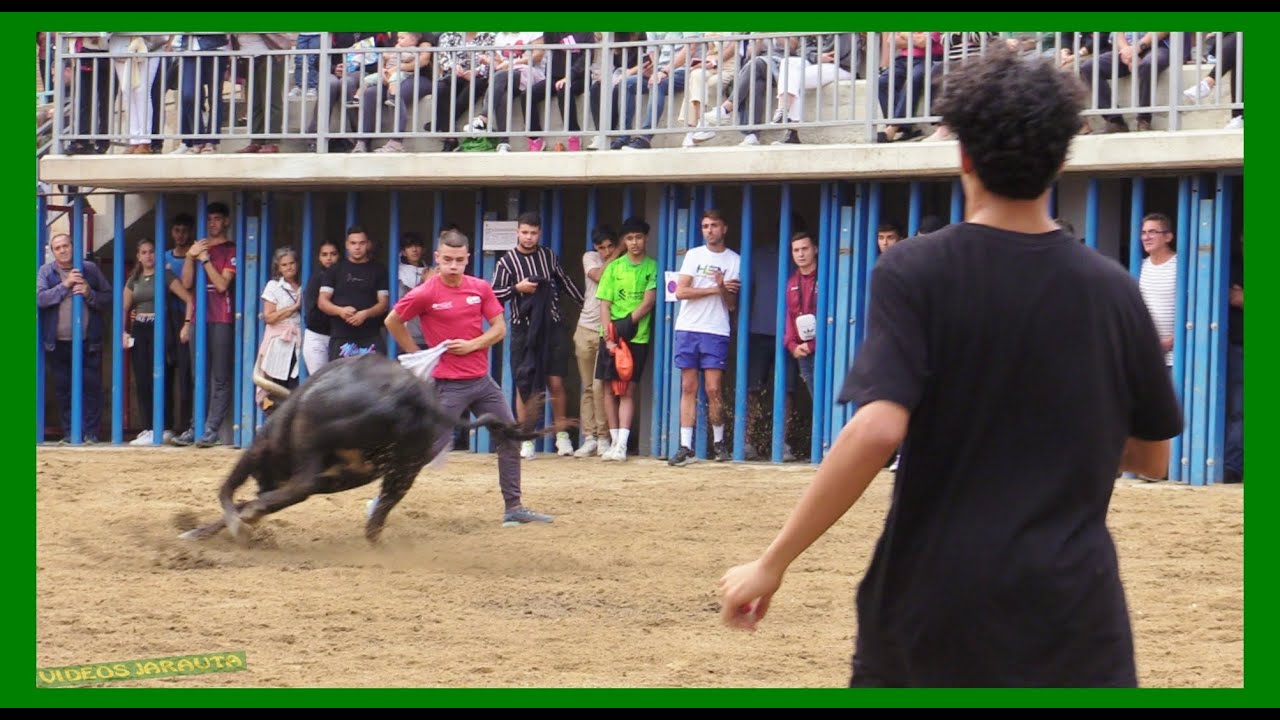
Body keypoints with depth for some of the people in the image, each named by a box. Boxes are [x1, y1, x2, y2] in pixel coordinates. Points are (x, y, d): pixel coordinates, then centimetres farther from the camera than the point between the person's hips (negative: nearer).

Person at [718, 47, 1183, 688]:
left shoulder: (915, 271, -8)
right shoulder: (1113, 291, 1)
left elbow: (877, 430, -20)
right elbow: (1152, 457, 11)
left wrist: (772, 564, -16)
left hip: (931, 599, -1)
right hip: (1072, 607, 1)